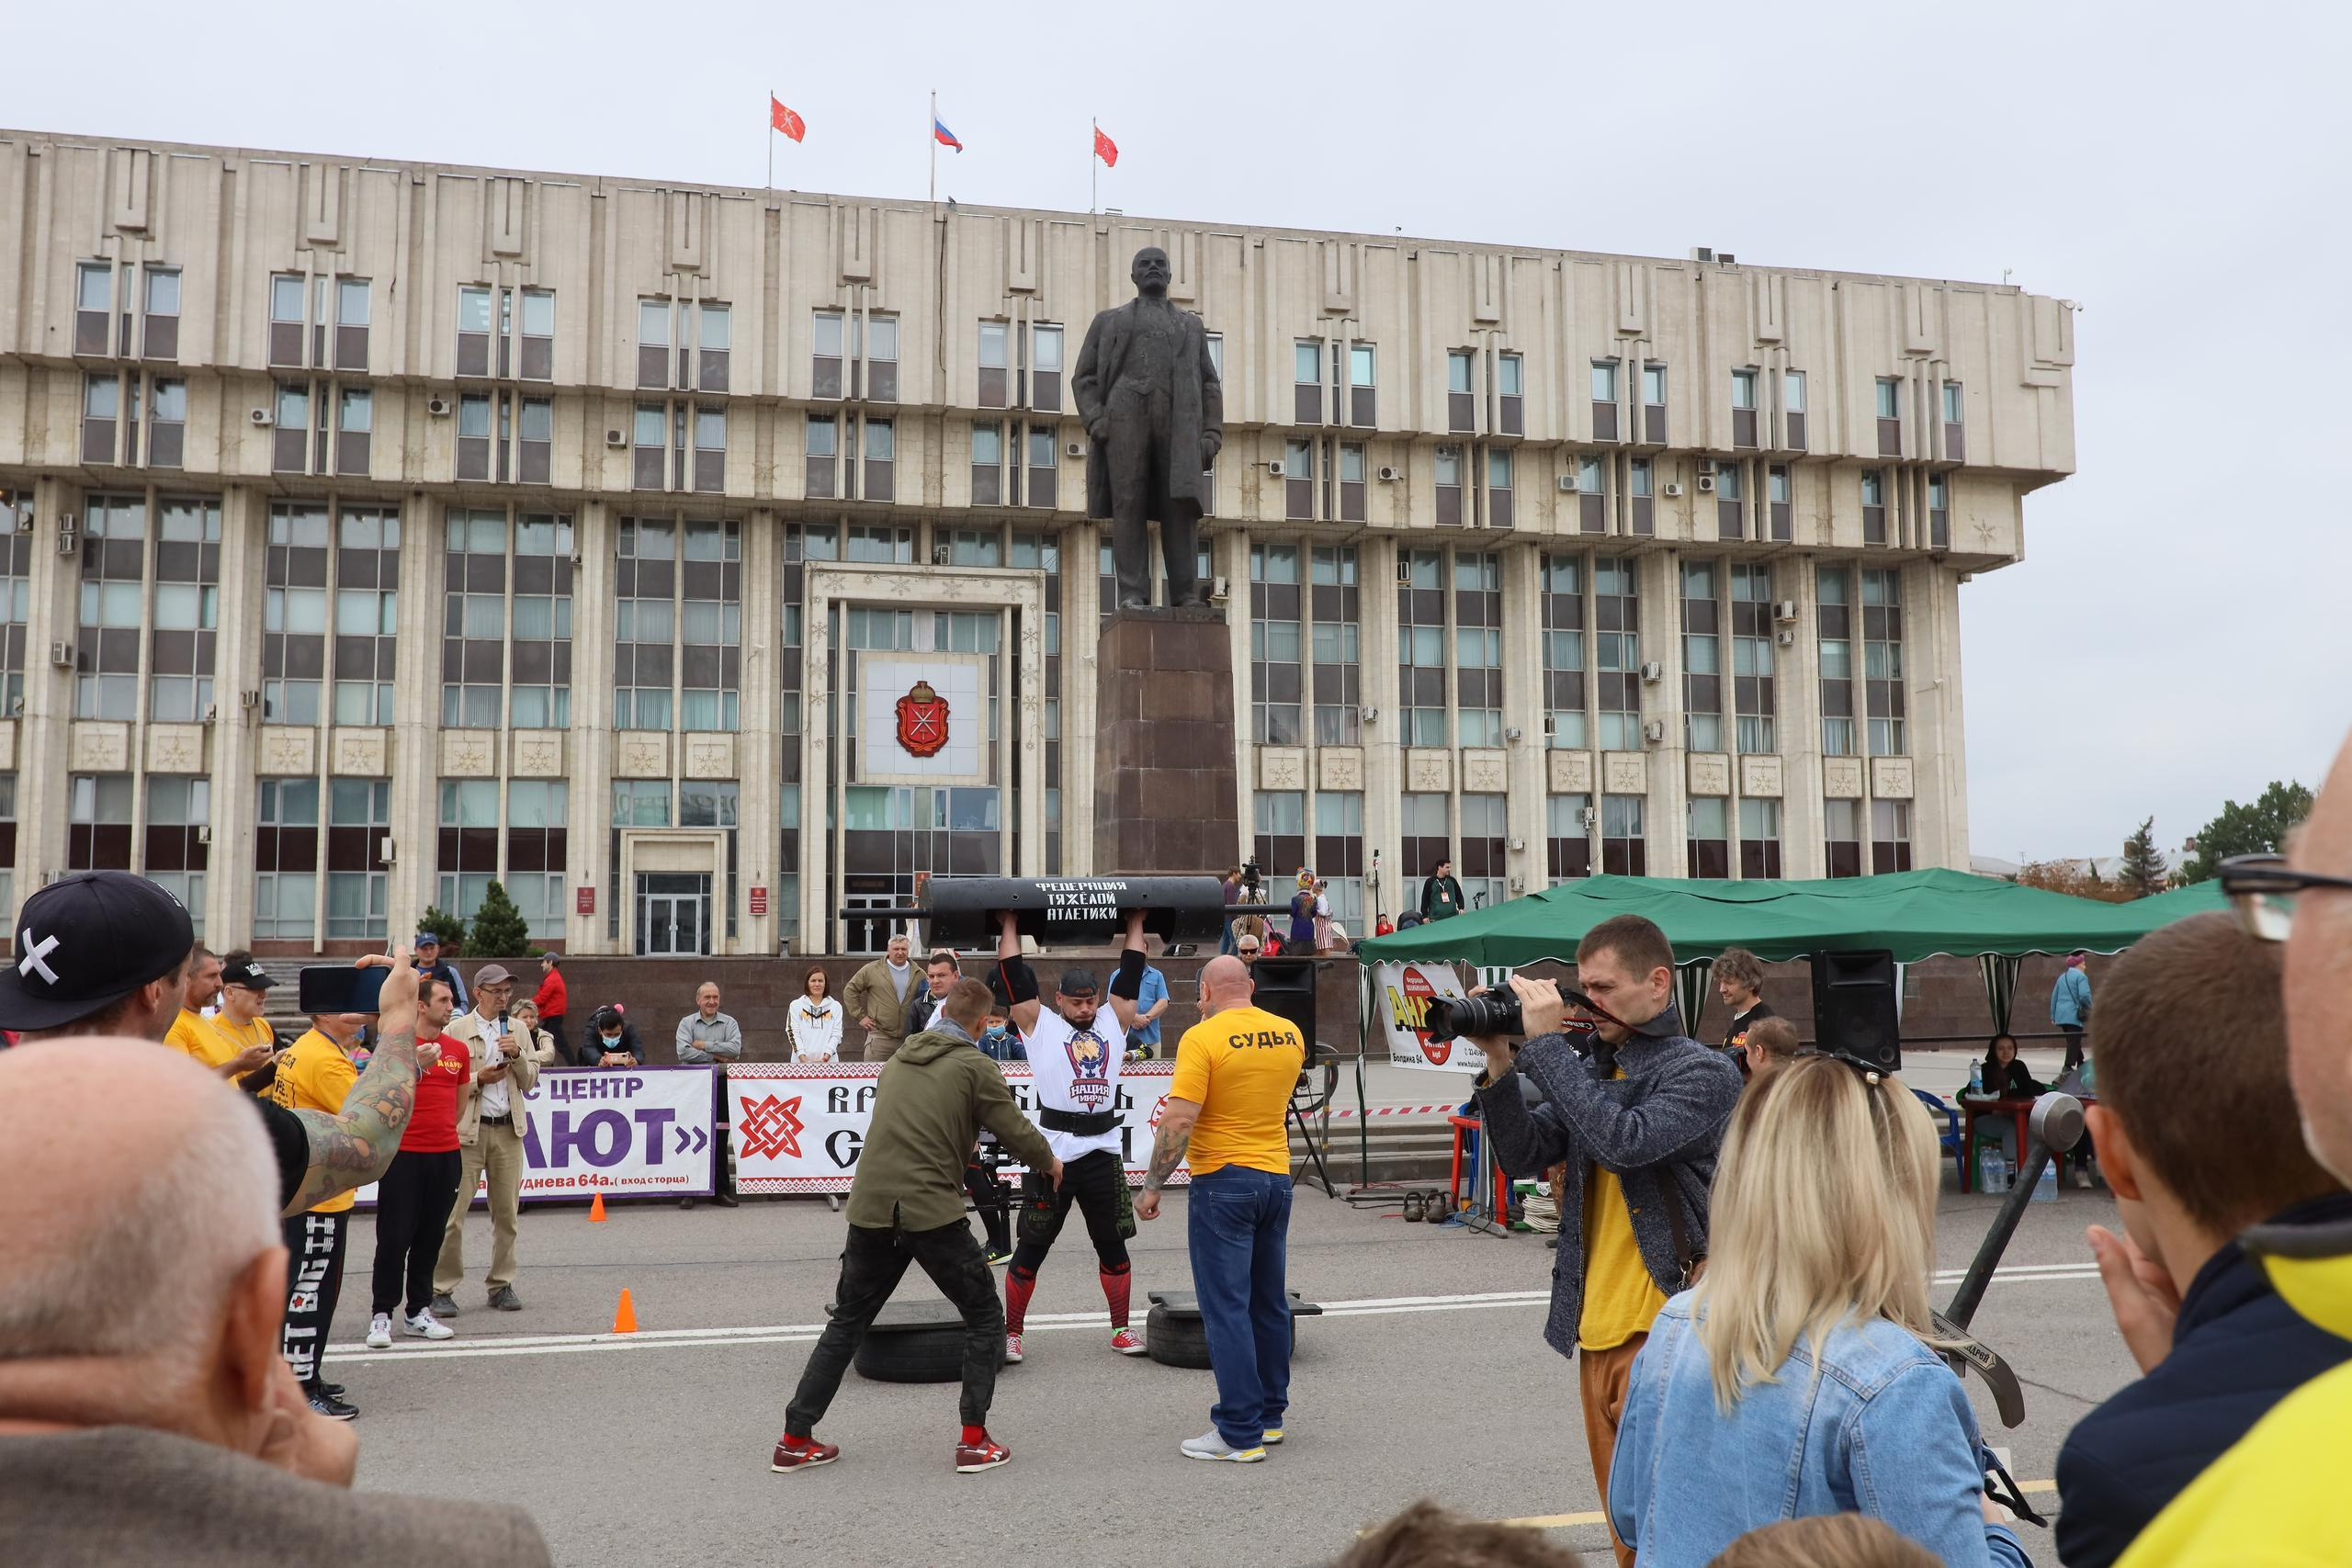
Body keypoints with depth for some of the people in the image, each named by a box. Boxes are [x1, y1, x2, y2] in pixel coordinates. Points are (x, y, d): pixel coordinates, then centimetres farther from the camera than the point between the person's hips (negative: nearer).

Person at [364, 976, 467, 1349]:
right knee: (394, 1237, -3)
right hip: (403, 1153, -5)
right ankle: (381, 1315, 4)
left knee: (430, 1237, 10)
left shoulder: (458, 1050, 10)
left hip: (446, 1155, 5)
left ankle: (418, 1312, 18)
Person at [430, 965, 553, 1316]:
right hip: (467, 1130, -4)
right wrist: (477, 1079, -14)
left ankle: (501, 1285, 16)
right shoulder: (455, 1032, 0)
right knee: (452, 1213, -5)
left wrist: (518, 1055, -5)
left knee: (507, 1213, 7)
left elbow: (530, 1082, 11)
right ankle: (443, 1289, 2)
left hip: (509, 1129, 4)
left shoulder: (519, 1031, 12)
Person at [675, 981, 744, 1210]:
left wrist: (704, 1045, -10)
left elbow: (735, 1049, -10)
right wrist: (716, 1056, -11)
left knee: (719, 1140, 3)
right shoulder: (687, 1023, 6)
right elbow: (683, 1052, -10)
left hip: (721, 1084, 1)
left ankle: (720, 1190, 10)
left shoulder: (729, 1023, 8)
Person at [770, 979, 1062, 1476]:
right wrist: (1049, 1162, 21)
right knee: (984, 1319, 12)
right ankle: (974, 1441, 8)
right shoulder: (973, 1066, -3)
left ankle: (794, 1439, 18)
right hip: (932, 1214, -5)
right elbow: (1016, 1129, 0)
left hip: (870, 1211, 6)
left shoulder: (898, 1059, 15)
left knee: (847, 1324, 19)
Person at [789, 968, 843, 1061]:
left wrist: (827, 1055, -12)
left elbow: (836, 1034, 5)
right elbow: (793, 1033, 3)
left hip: (828, 1061, 1)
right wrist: (802, 1057, -12)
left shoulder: (836, 1006, 12)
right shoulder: (795, 1005, 11)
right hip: (801, 1061, -1)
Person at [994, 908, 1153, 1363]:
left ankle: (1121, 1328, 25)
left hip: (1103, 1153, 3)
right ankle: (1011, 1332, 14)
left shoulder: (1113, 1021, 12)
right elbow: (1014, 975, 2)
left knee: (1113, 1245, 12)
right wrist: (1009, 925, 6)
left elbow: (1131, 973, 14)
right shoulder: (1039, 1023, 4)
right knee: (1031, 1249, 3)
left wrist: (1135, 925, 17)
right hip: (1051, 1154, -3)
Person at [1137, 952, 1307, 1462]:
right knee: (1270, 1303, 16)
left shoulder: (1203, 1038, -13)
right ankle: (1269, 1414, 25)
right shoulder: (1290, 1034, 5)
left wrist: (1153, 1186, -10)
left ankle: (1240, 1434, -2)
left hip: (1223, 1182, -7)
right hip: (1278, 1179, 7)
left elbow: (1178, 1120, -19)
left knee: (1227, 1309, -3)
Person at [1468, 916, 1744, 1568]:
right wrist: (1499, 1062, -6)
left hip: (1662, 1327, -6)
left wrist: (1545, 1043, -19)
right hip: (1595, 1327, 6)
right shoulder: (1590, 1066, 10)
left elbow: (1624, 1141, -24)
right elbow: (1526, 1155, 6)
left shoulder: (1703, 1072, -9)